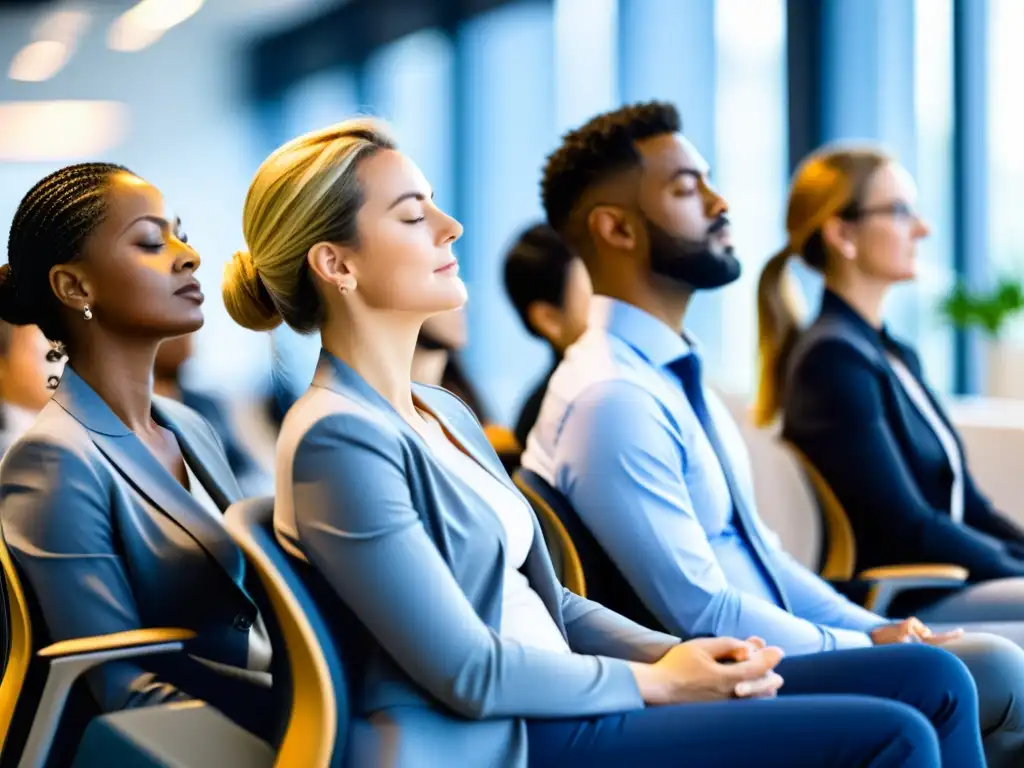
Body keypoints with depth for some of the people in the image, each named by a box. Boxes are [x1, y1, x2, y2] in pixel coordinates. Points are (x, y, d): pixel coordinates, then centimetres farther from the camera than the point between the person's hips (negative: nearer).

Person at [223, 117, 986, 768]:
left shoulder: (441, 411, 14)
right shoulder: (336, 439, -15)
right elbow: (469, 674, -17)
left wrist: (678, 654, 1)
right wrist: (654, 682, -9)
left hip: (563, 700, 9)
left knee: (930, 678, 0)